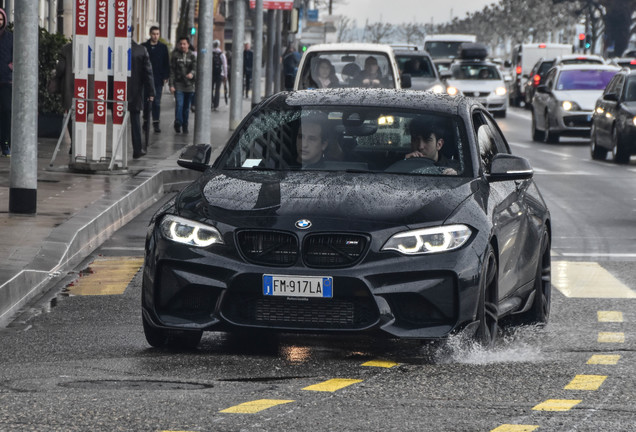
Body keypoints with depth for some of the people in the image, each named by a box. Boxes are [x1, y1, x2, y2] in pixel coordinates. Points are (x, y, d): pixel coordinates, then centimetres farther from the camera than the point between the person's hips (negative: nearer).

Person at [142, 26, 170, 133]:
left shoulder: (163, 47, 6)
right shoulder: (144, 46, 3)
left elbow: (166, 63, 8)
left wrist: (166, 77, 0)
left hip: (158, 79, 0)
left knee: (157, 102, -1)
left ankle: (156, 123, 2)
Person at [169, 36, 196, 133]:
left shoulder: (192, 56, 6)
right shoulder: (175, 55, 2)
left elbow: (195, 67, -5)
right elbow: (172, 71, 1)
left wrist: (192, 73, -29)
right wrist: (171, 85, -6)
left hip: (189, 85, 2)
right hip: (178, 85, -2)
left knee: (187, 106, 8)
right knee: (179, 104, -14)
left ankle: (185, 126, 18)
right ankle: (178, 124, -5)